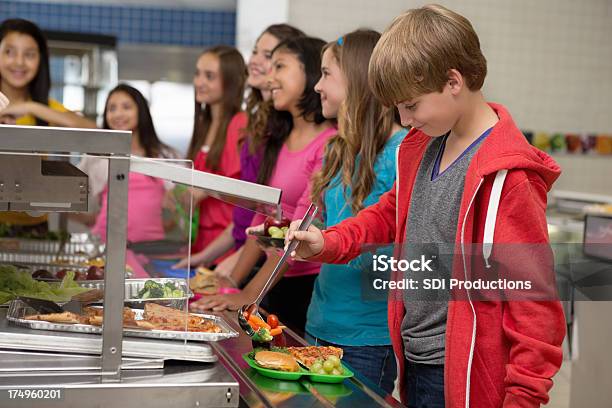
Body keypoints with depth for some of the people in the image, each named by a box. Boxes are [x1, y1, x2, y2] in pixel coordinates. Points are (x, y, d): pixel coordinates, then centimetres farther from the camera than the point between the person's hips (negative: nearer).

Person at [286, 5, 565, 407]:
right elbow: (391, 213, 22)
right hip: (413, 363, 8)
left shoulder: (507, 174, -19)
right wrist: (327, 243, 5)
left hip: (461, 375, -7)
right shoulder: (422, 148, 7)